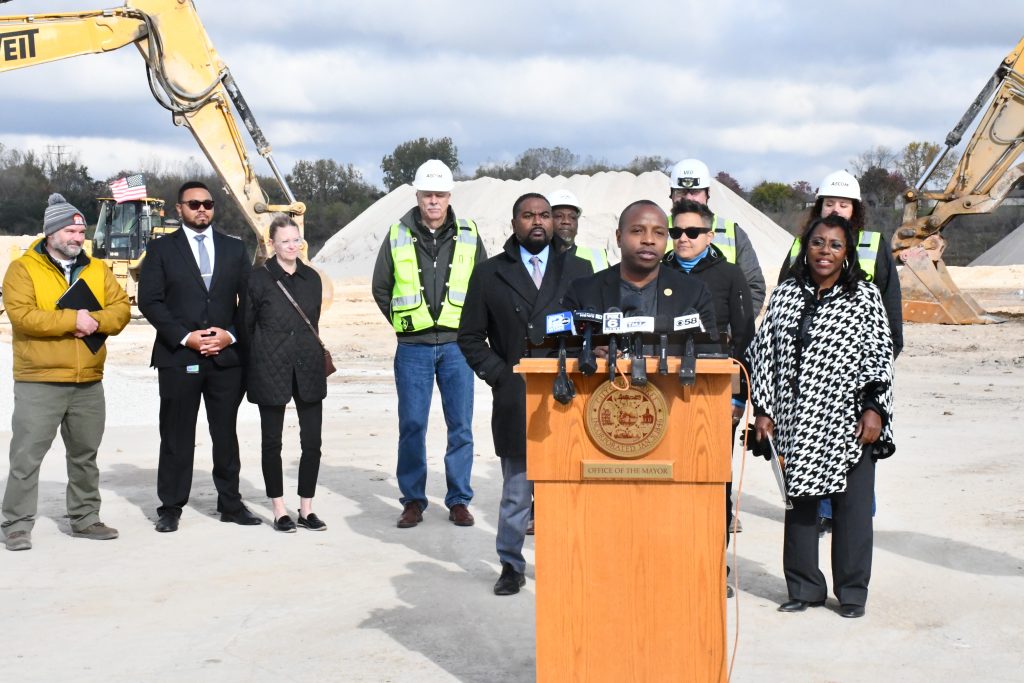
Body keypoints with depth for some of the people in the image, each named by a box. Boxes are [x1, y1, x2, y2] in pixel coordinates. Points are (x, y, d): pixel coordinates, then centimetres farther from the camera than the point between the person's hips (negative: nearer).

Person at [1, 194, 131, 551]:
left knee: (85, 454, 14)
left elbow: (121, 309, 4)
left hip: (89, 382, 5)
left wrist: (95, 321, -17)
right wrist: (72, 320, -19)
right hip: (39, 383, -5)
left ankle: (85, 518, 26)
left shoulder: (98, 270, 11)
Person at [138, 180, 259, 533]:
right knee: (176, 435, 2)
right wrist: (185, 336, -12)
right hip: (177, 357, -2)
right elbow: (149, 300, -3)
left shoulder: (234, 249, 12)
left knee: (226, 433, 9)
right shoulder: (161, 249, 4)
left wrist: (230, 334, -6)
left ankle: (230, 504, 17)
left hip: (226, 355, 2)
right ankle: (170, 508, 10)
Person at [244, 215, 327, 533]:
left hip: (308, 368, 3)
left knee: (312, 441, 2)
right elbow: (246, 324, 2)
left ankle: (307, 508, 14)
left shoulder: (311, 278, 10)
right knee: (272, 441, 5)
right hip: (270, 370, -3)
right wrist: (252, 367, 2)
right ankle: (279, 511, 15)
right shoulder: (258, 278, -2)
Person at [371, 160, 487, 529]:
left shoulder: (469, 236, 4)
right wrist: (405, 323, 6)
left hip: (456, 346, 0)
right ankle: (413, 500, 13)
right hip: (413, 348, 0)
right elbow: (381, 288, 13)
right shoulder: (398, 236, 3)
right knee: (412, 426, 3)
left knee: (461, 426, 3)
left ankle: (459, 500, 13)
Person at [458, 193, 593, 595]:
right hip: (515, 403, 0)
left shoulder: (579, 271, 9)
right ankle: (511, 566, 17)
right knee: (516, 492, 5)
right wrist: (499, 376, -3)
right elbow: (470, 337, 8)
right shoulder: (489, 275, 7)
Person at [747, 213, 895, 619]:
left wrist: (873, 408, -9)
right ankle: (804, 588, 19)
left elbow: (880, 356, -1)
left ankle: (852, 592, 13)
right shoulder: (785, 295, 8)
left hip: (849, 422, -2)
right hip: (797, 422, 3)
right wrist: (763, 410, 3)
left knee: (852, 506, 1)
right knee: (799, 503, 7)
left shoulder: (865, 296, 1)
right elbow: (763, 352, 8)